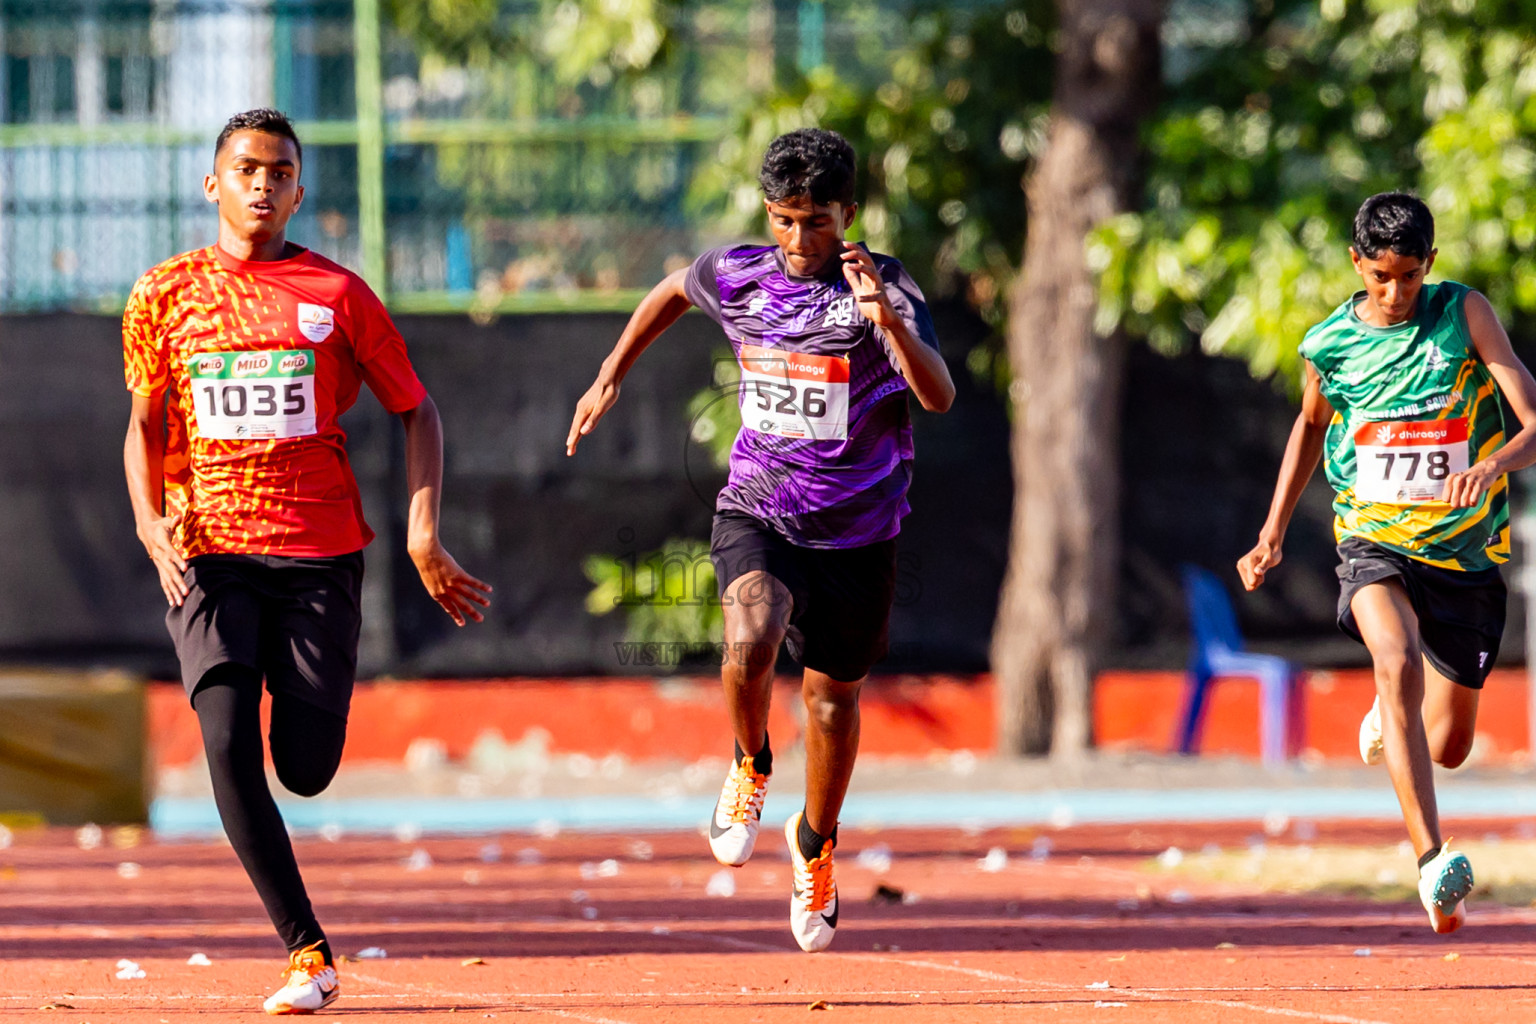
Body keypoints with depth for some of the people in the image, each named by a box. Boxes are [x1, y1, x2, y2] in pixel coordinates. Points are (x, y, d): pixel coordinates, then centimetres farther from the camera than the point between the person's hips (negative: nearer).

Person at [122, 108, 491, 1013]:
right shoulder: (167, 293, 8)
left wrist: (424, 533, -2)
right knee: (229, 745, -17)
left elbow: (417, 411, 10)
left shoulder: (337, 293, 5)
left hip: (320, 547, 0)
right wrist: (149, 522, -3)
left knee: (306, 770, -6)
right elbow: (146, 426, 15)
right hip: (209, 549, 0)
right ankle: (308, 954, -11)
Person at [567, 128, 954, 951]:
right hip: (756, 510, 1)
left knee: (833, 695, 14)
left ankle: (815, 843, 40)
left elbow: (939, 397, -29)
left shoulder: (885, 289, -15)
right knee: (750, 642, -29)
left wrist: (888, 321, -44)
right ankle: (751, 768, 3)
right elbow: (671, 292, 20)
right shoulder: (735, 276, -4)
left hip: (856, 532, -1)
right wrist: (609, 380, 22)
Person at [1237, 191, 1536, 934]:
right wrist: (1273, 531, 15)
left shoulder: (1465, 315, -9)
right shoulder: (1329, 344, -3)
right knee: (1398, 666, -33)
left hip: (1465, 548, 1)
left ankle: (1389, 722, 51)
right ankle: (1433, 865, -39)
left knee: (1449, 747, 11)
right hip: (1375, 540, -1)